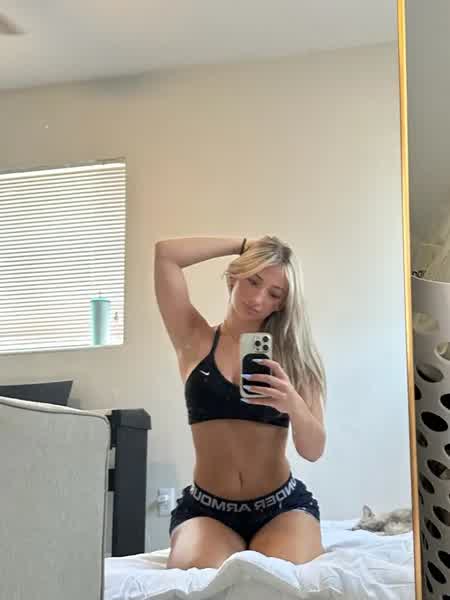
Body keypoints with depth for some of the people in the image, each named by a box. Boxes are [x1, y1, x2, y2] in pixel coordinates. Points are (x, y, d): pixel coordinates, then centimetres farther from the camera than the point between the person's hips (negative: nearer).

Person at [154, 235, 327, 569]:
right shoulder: (196, 339, 4)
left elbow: (314, 450, -3)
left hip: (284, 506, 0)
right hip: (205, 509, 0)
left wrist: (294, 405, -25)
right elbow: (165, 253, -7)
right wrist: (245, 246, 2)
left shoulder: (291, 356, 5)